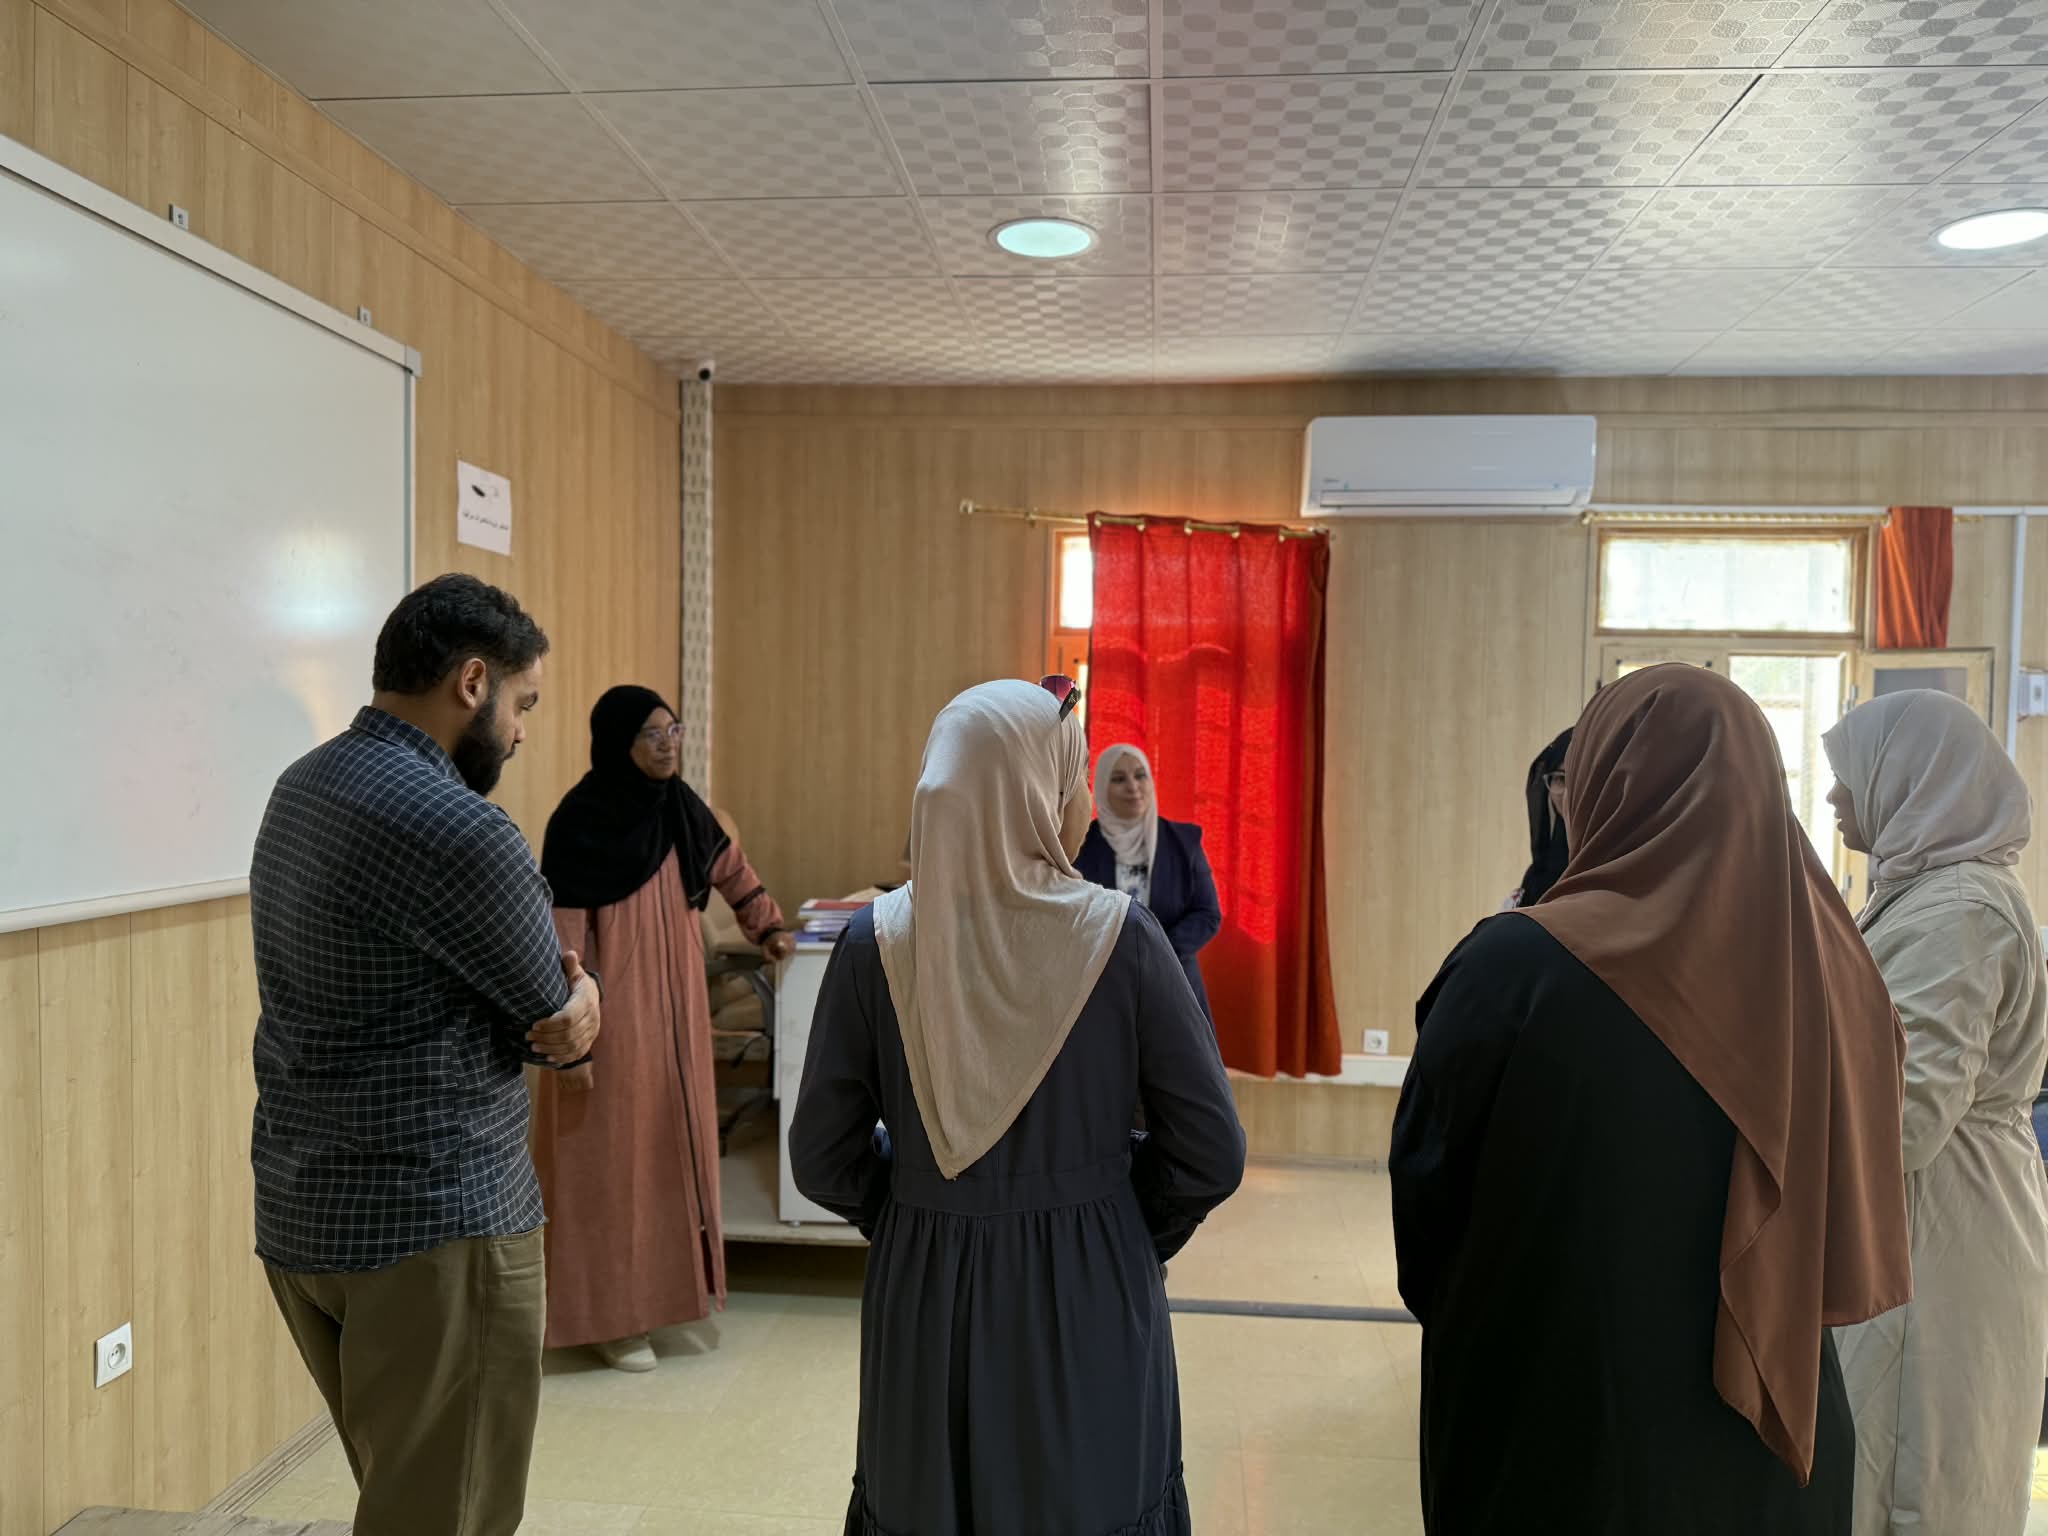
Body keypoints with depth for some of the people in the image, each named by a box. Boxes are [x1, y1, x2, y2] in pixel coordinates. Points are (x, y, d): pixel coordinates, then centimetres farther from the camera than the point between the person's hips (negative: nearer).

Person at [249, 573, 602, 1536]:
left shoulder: (303, 788, 7)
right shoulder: (458, 830, -22)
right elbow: (562, 1026, -10)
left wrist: (555, 987, -2)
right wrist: (576, 1000, 10)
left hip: (299, 1214, 9)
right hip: (438, 1223, -9)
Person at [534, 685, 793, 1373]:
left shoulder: (678, 805, 2)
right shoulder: (580, 821, -17)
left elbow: (728, 862, 21)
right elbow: (563, 940, -18)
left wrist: (767, 926, 30)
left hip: (676, 1006, 7)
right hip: (613, 1014, -7)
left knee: (677, 1142, 14)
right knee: (614, 1155, 3)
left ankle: (672, 1283, 29)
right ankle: (611, 1313, 16)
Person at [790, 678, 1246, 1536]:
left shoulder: (878, 941, -11)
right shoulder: (1119, 935, -15)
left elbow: (822, 1159, -5)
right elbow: (1212, 1154, -10)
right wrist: (1131, 1233, 7)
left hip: (926, 1298, 2)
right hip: (1088, 1305, -1)